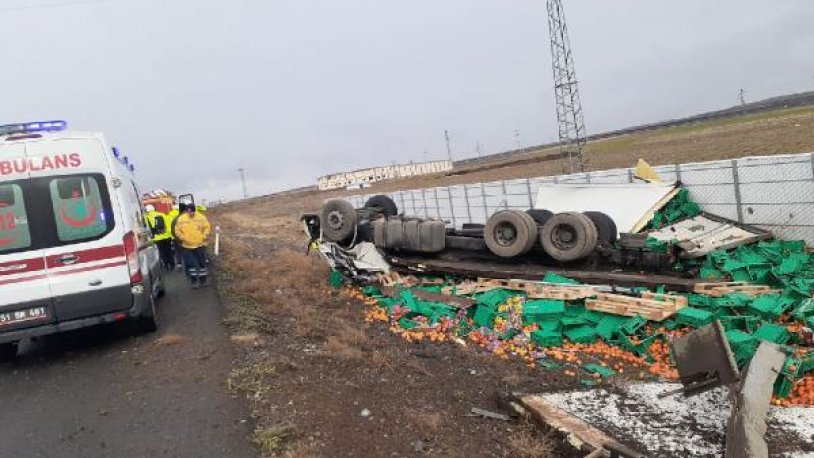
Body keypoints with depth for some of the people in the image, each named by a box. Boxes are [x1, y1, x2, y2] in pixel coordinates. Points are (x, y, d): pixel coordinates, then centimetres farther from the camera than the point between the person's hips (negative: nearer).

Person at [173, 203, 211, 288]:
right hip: (187, 246, 0)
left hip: (200, 245, 0)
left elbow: (207, 227, 2)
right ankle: (194, 281, 15)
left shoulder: (201, 217, -5)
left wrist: (204, 236, -9)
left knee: (202, 262, 8)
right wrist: (182, 238, -11)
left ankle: (203, 280, 21)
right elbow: (177, 230, 2)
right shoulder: (181, 219, -5)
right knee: (190, 264, 4)